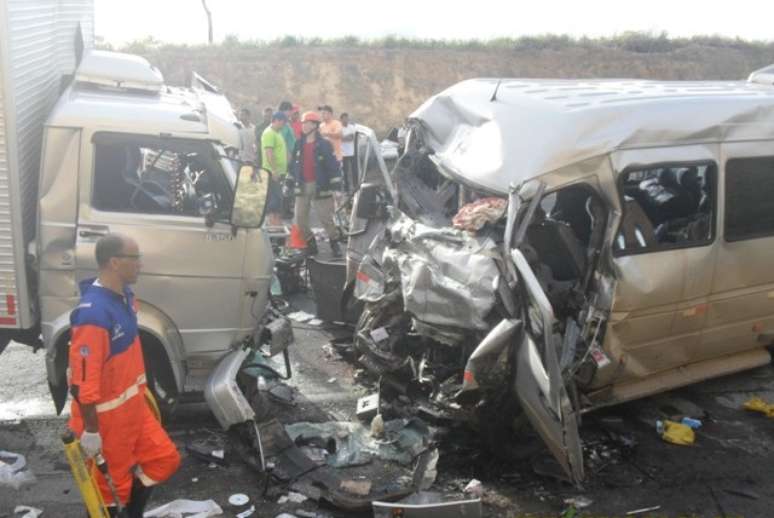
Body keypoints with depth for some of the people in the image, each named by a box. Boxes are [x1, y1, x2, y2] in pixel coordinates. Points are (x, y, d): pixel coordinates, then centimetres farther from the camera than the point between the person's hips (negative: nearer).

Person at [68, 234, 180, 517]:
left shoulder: (124, 296, 1)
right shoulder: (93, 313, -29)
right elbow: (84, 380, -26)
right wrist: (90, 430, -21)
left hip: (132, 406, 9)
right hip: (105, 417, -9)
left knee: (165, 459, 18)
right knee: (109, 486, 8)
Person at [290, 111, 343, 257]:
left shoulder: (324, 144, -6)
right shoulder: (299, 145, 10)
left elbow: (334, 166, -9)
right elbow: (293, 166, 16)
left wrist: (336, 186, -14)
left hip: (319, 186, -5)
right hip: (302, 186, 5)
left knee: (326, 218, -3)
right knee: (300, 218, 4)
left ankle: (335, 244, 11)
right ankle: (310, 244, 20)